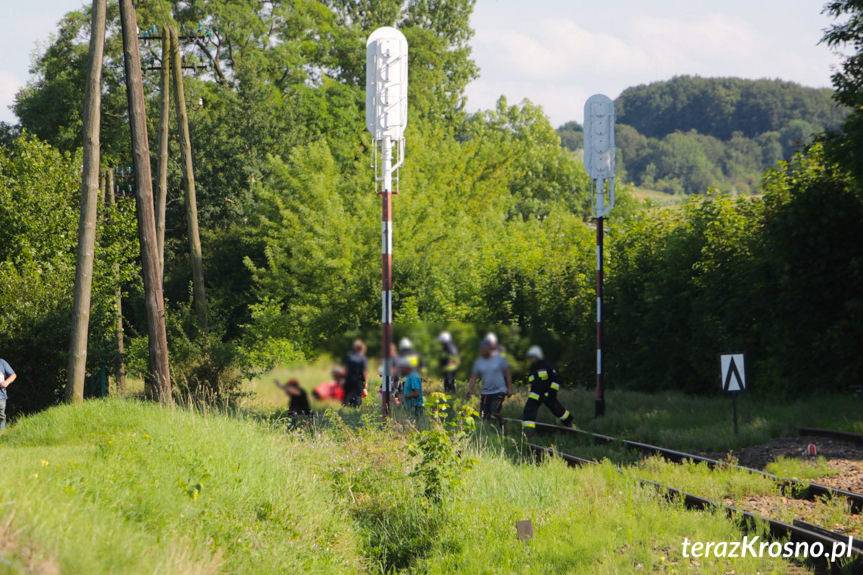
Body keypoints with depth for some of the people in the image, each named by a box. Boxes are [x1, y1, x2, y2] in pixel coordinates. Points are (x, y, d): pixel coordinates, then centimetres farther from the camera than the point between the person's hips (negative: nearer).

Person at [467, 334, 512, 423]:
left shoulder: (500, 359, -2)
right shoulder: (478, 362, 6)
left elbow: (507, 375, 2)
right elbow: (473, 377, 3)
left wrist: (509, 389, -3)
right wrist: (470, 390, -12)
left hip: (499, 392, -4)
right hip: (485, 393, 4)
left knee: (495, 413, -20)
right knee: (484, 417, 1)